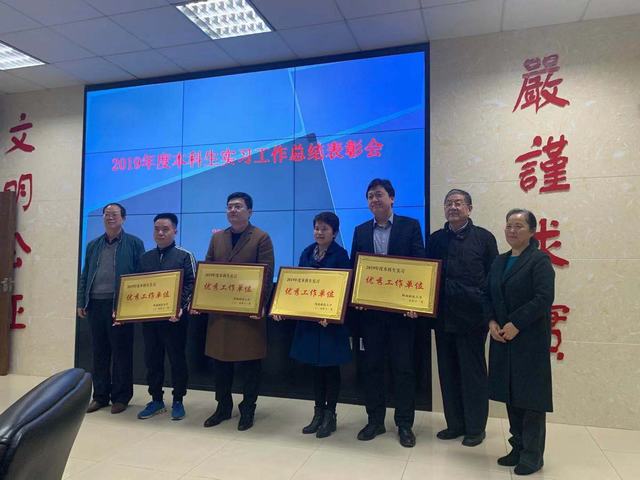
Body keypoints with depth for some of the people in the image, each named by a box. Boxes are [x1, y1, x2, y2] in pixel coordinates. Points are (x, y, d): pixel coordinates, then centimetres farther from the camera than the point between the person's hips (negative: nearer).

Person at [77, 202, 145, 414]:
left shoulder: (134, 243, 1)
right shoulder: (93, 245, 15)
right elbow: (84, 276, 16)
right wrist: (81, 302, 8)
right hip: (96, 304, 5)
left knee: (121, 352, 2)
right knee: (99, 352, 10)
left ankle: (120, 397, 13)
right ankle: (100, 395, 21)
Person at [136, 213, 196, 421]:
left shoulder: (185, 256, -2)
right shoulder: (145, 258, 13)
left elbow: (191, 285, -8)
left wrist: (181, 307, -21)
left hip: (174, 317, -4)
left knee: (177, 359, 4)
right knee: (152, 359, 10)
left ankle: (178, 401, 16)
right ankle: (156, 400, 23)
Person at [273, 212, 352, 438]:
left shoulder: (341, 255, -8)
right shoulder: (307, 253, 8)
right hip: (309, 318, 5)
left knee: (330, 367, 7)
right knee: (316, 367, 14)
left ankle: (330, 415, 20)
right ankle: (318, 413, 26)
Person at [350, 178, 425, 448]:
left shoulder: (410, 226, -1)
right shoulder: (361, 231, 9)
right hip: (370, 309, 3)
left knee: (403, 366, 5)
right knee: (372, 365, 10)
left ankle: (404, 424, 18)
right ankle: (375, 420, 23)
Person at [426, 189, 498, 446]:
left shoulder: (483, 237, -1)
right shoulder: (435, 239, 10)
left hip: (472, 316, -4)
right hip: (443, 315, 4)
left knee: (473, 372, 5)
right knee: (448, 371, 11)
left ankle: (475, 427, 20)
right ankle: (455, 423, 26)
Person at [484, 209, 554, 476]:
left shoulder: (539, 260, -7)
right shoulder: (499, 261, 13)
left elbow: (544, 298, -17)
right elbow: (488, 296, 12)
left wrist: (516, 324, -19)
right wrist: (491, 322, -4)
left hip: (530, 339, -6)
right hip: (502, 338, 6)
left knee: (530, 396, 1)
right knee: (511, 395, 11)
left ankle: (532, 455, 14)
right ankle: (518, 448, 24)